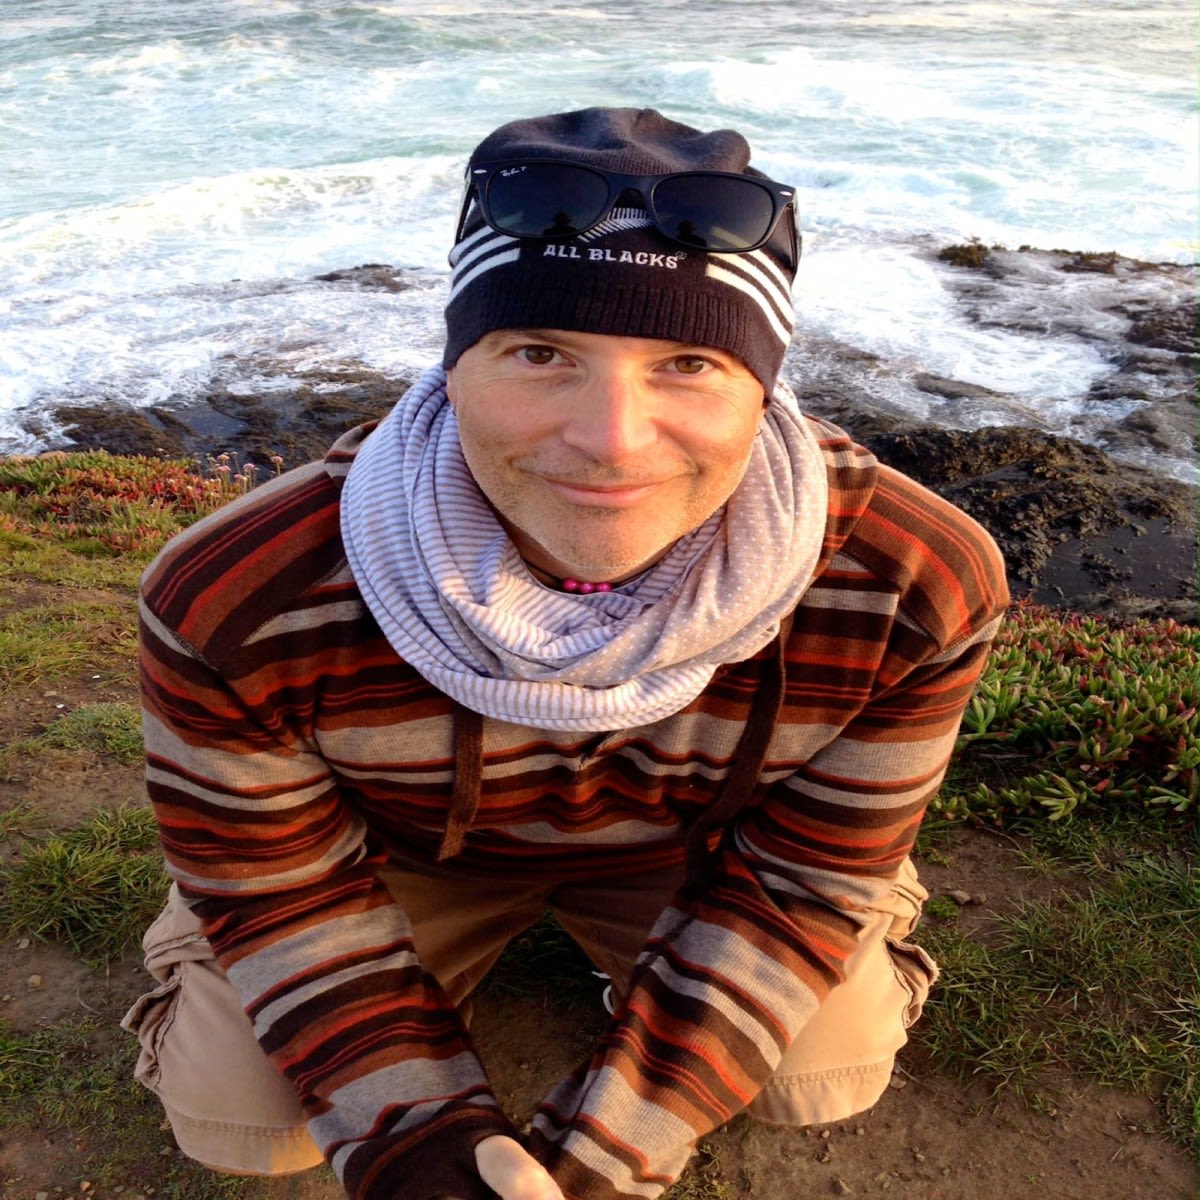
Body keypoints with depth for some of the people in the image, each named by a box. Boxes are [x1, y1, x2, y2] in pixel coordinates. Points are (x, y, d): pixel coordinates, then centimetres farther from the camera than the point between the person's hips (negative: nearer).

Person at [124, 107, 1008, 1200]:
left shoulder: (914, 586, -32)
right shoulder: (234, 602, -34)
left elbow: (806, 880, -19)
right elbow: (277, 887, -16)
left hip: (694, 846, 1)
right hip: (410, 851, 1)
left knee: (824, 1077, -10)